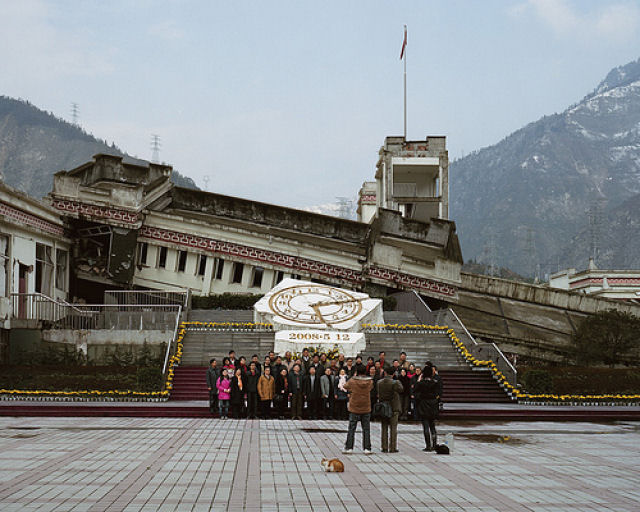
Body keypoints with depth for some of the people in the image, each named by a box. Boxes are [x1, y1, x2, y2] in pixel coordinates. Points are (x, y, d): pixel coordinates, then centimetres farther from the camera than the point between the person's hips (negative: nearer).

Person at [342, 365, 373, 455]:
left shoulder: (352, 381, -12)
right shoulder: (369, 382, -5)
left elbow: (345, 386, 7)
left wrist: (353, 377, 10)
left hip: (354, 409, -2)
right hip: (366, 409, 2)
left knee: (351, 429, 5)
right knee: (366, 429, 7)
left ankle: (349, 448, 6)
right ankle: (367, 449, 5)